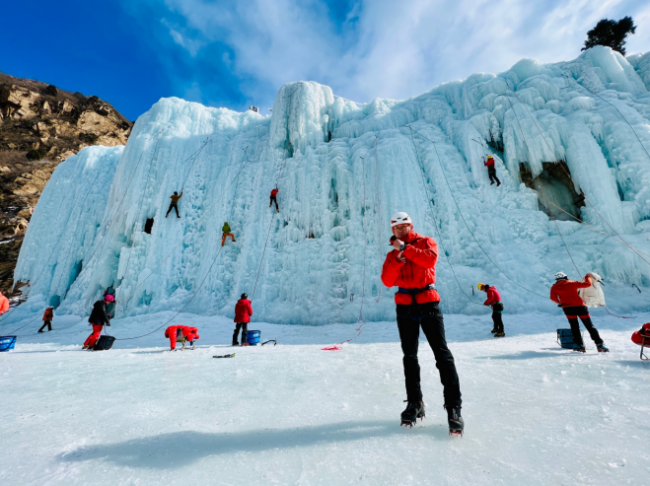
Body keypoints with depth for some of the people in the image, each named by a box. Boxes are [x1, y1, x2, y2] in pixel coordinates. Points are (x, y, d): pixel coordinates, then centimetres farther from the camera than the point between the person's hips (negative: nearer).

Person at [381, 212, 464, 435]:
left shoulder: (425, 242, 4)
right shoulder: (392, 254, 12)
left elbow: (430, 258, -19)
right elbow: (387, 281, -2)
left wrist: (405, 248, -15)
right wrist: (397, 259, -15)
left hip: (428, 304, -3)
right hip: (404, 308, 4)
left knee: (442, 354, -5)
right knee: (410, 357, 11)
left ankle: (453, 407, 7)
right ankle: (415, 403, 24)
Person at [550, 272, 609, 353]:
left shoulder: (555, 287, 11)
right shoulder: (572, 283, 13)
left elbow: (553, 298, 1)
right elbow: (588, 284, 11)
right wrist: (588, 277, 30)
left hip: (567, 307, -1)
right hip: (580, 306, 1)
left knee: (574, 326, 8)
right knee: (590, 326, 7)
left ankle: (580, 345, 3)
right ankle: (599, 344, 3)